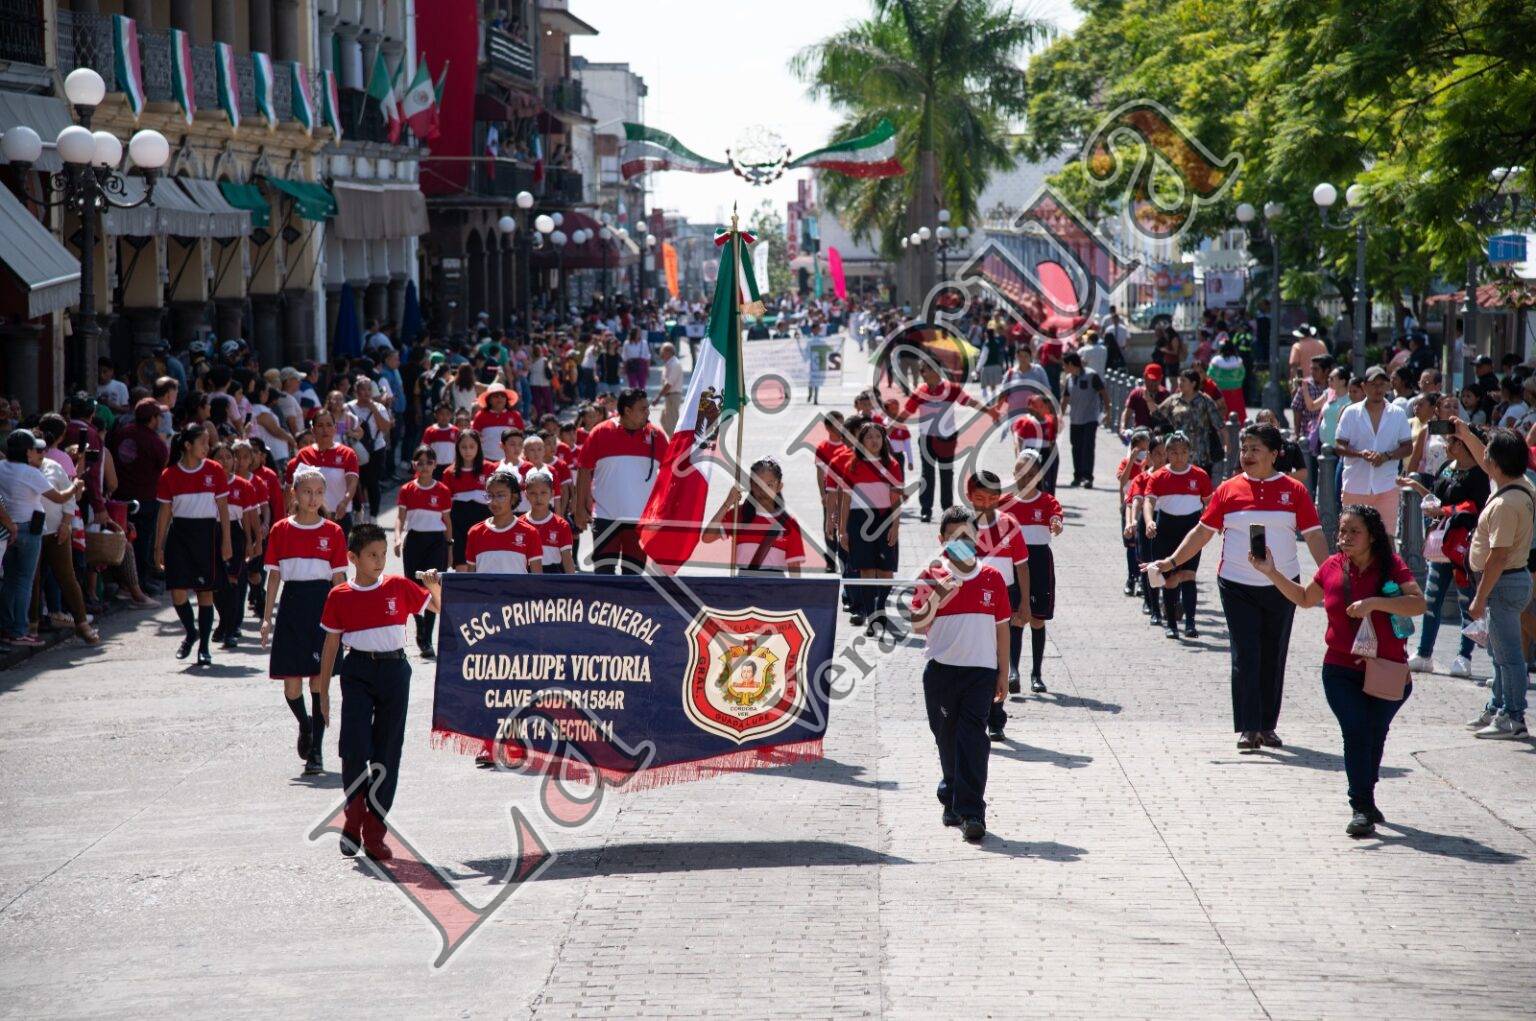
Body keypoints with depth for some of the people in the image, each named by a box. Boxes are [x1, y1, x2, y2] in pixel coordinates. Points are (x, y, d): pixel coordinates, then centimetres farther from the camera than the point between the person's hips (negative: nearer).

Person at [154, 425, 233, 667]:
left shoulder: (214, 471, 0)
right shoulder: (170, 475, 0)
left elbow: (223, 508, 3)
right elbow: (165, 513, 5)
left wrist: (226, 541, -2)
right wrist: (159, 547, 4)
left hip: (207, 532, 0)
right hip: (179, 533, 0)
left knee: (205, 591, 2)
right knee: (177, 590, -7)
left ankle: (204, 647, 11)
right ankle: (191, 633, 20)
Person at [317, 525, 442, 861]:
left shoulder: (399, 587, 3)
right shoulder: (339, 596, 2)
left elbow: (438, 608, 9)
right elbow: (331, 644, 8)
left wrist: (435, 588, -12)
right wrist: (323, 689, 8)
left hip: (394, 670, 1)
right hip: (358, 671, -1)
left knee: (387, 752, 3)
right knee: (354, 746, -15)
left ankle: (374, 833, 9)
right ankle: (353, 821, 4)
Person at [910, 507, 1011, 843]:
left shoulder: (992, 578, 6)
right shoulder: (931, 577, 1)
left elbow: (1001, 627, 11)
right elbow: (917, 626, -4)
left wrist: (1003, 675, 10)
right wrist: (936, 598, -20)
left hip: (981, 669, 0)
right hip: (941, 669, 0)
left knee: (972, 739, -11)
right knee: (947, 739, 9)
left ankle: (971, 811, -15)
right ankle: (953, 800, 28)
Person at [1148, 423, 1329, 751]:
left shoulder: (1293, 490, 2)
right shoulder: (1228, 490, 2)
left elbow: (1314, 535, 0)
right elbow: (1203, 531, 6)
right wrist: (1172, 561, -1)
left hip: (1281, 586, 1)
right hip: (1237, 585, -1)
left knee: (1273, 658, 9)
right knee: (1245, 655, -7)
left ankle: (1267, 726, 19)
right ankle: (1248, 728, -7)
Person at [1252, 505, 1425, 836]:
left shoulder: (1391, 566, -8)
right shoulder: (1333, 567, 3)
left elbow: (1419, 604, -20)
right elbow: (1304, 598, 21)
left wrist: (1375, 603, -29)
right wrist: (1271, 572, 12)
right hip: (1341, 670, 1)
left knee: (1374, 735, 11)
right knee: (1356, 732, -13)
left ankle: (1364, 801, 32)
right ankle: (1362, 809, -10)